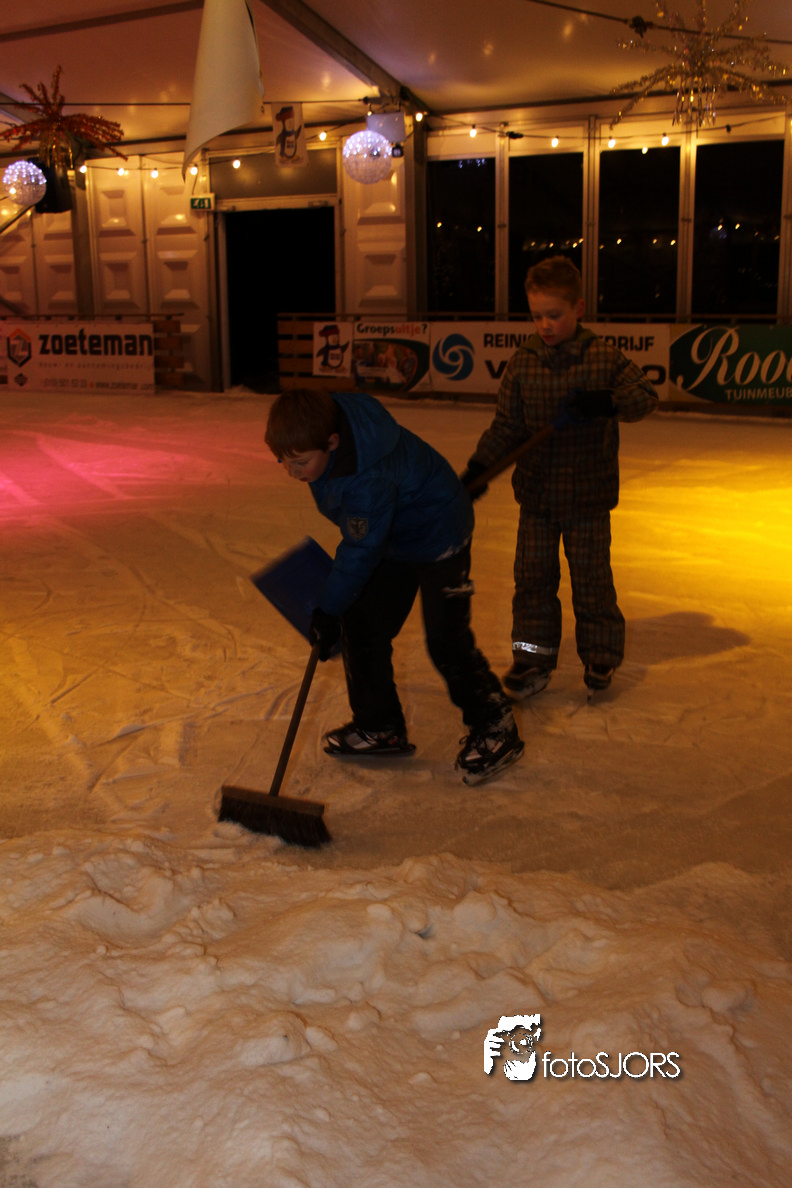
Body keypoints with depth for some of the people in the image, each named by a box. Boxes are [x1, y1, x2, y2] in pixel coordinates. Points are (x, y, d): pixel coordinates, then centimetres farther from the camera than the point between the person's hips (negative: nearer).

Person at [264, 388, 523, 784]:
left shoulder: (368, 478, -39)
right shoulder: (322, 422, -12)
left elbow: (361, 552, -28)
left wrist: (328, 609, -19)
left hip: (437, 534, -9)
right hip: (390, 535, 9)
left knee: (446, 640, -8)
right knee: (360, 624, 6)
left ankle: (494, 727, 11)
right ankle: (379, 726, 19)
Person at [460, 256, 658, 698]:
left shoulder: (603, 358, -8)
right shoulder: (522, 362, 0)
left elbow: (646, 395, -9)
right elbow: (507, 426, 3)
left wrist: (604, 403, -28)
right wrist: (479, 468, -7)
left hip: (588, 495, -3)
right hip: (536, 494, 3)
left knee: (591, 577, 7)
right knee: (532, 576, 7)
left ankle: (601, 656, 25)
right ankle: (533, 656, 19)